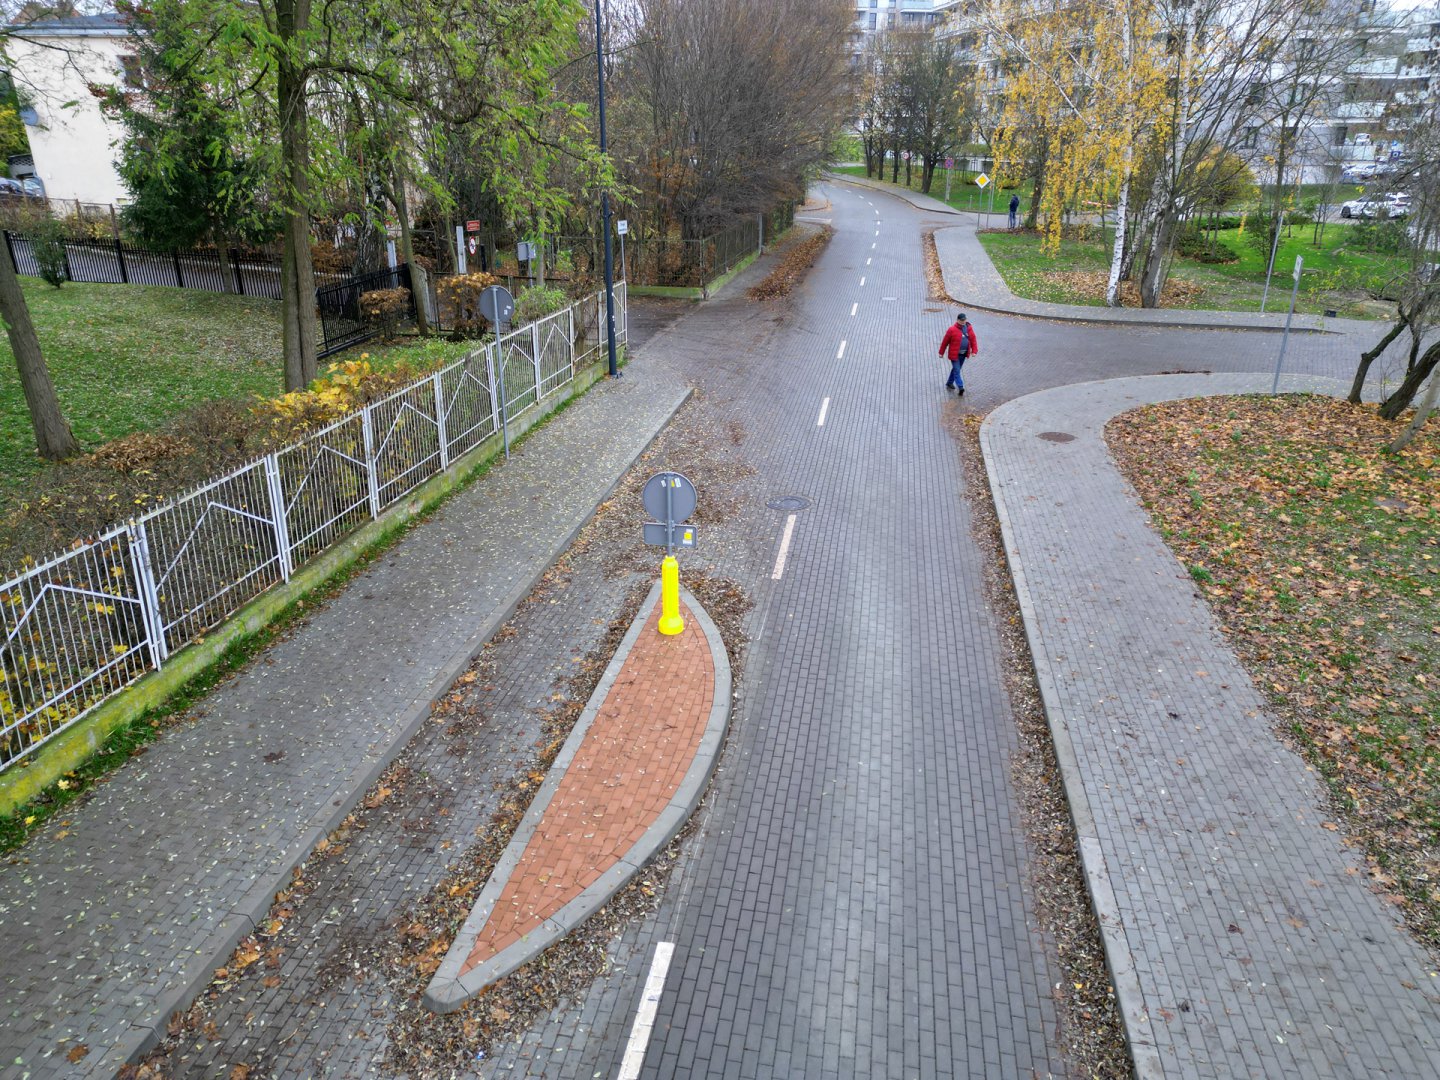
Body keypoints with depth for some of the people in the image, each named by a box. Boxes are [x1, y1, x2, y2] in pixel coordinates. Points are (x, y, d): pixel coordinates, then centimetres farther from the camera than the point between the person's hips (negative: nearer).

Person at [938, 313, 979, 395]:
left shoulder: (969, 328, 0)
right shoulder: (952, 330, -15)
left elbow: (973, 339, 5)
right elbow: (945, 341, -7)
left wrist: (974, 351, -6)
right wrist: (941, 352, -1)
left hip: (963, 354, 6)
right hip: (954, 354, -6)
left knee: (956, 369, 18)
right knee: (957, 371, -7)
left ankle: (949, 383, 36)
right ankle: (960, 388, -11)